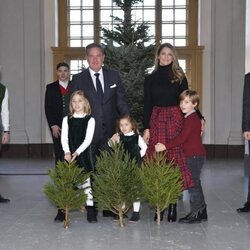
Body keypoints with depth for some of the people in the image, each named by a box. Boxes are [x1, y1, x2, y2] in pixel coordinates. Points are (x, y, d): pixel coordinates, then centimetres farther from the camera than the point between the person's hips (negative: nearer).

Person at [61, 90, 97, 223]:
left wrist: (76, 153, -18)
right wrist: (67, 152, -16)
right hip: (69, 155, 2)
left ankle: (90, 210, 0)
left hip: (83, 154, -2)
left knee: (86, 180, -5)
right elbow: (64, 138, 1)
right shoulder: (67, 119, 11)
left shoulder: (90, 120, 3)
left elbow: (88, 139, -7)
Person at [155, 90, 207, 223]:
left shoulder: (191, 119, -16)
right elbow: (184, 137, 16)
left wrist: (165, 146, -23)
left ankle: (196, 213, 3)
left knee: (193, 183, -4)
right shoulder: (191, 118, 15)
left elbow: (182, 137, -23)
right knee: (195, 183, 15)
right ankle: (201, 212, 24)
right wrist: (166, 145, 9)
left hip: (194, 155, -10)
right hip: (194, 155, 10)